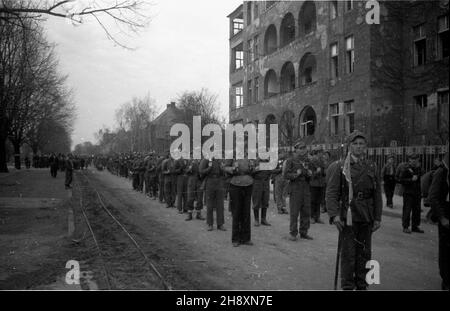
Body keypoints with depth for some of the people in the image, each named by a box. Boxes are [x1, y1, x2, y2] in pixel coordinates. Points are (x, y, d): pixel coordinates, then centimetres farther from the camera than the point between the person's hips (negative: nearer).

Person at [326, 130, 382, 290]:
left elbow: (377, 194, 11)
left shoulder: (372, 167, 9)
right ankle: (347, 286, 13)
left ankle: (362, 285, 26)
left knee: (365, 253, 12)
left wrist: (377, 217, 7)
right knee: (348, 254, 0)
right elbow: (331, 193, -8)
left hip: (367, 218, 4)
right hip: (348, 217, -4)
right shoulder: (339, 166, -3)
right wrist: (334, 215, -17)